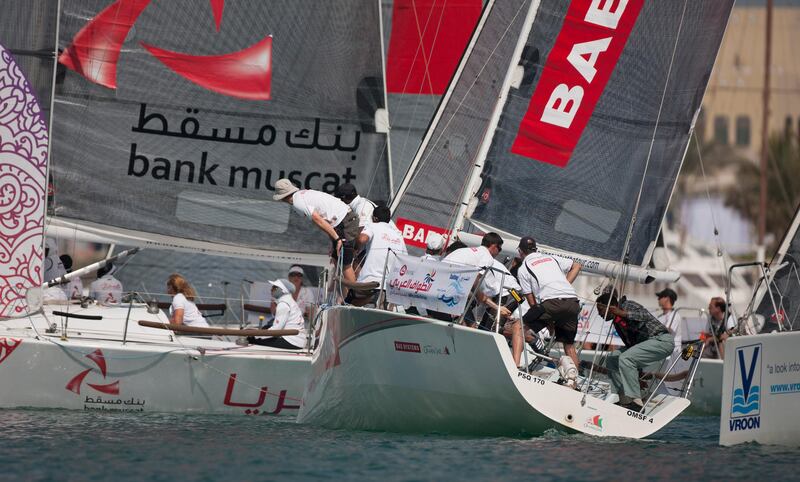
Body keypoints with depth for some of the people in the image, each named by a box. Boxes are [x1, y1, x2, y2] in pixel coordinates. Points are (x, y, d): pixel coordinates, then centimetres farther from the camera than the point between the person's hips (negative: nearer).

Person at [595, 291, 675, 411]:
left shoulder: (627, 306, -11)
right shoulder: (616, 321, 16)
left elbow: (645, 316, -30)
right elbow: (630, 343, 19)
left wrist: (622, 313, -40)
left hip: (662, 340, -10)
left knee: (625, 358, -26)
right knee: (613, 358, 5)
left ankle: (636, 401, -28)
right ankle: (624, 400, 2)